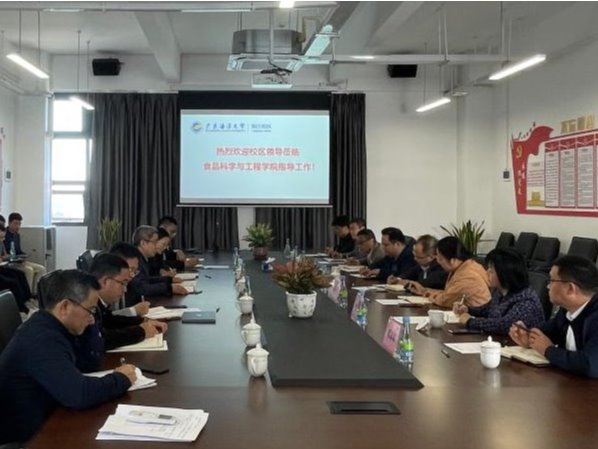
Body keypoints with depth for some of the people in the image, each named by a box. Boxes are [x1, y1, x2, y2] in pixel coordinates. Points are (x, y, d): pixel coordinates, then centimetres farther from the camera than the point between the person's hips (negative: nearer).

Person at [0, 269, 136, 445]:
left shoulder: (45, 326, 2)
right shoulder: (42, 340, -26)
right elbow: (80, 394, -32)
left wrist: (87, 319, -1)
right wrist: (122, 379, -16)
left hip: (39, 425, 9)